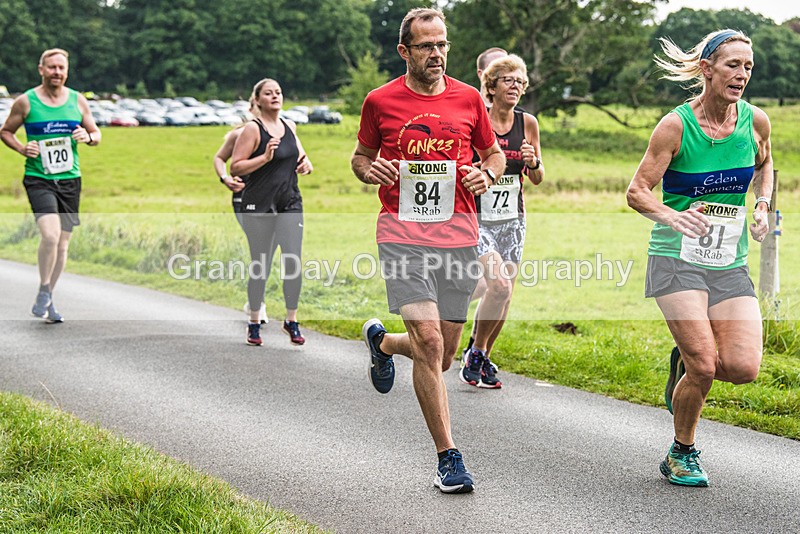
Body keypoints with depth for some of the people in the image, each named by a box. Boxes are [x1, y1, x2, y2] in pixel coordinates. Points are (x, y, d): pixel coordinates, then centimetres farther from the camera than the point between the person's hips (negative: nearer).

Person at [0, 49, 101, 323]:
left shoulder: (78, 100, 7)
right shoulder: (26, 101, -1)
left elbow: (96, 134, 16)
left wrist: (88, 136, -7)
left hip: (70, 180, 4)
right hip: (38, 179, -4)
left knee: (62, 243, 7)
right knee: (50, 234, -23)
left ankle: (48, 300, 22)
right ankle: (43, 292, -3)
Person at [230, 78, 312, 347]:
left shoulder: (289, 127, 12)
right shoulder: (252, 129, -6)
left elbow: (299, 153, 28)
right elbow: (235, 167, -10)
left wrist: (306, 163, 6)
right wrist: (265, 157, -20)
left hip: (290, 205, 5)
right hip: (258, 208, -5)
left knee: (294, 263, -3)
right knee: (260, 267, 2)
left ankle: (291, 320, 11)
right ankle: (254, 323, 16)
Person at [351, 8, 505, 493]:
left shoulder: (468, 98, 7)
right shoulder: (381, 102, 2)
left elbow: (494, 153, 18)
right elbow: (361, 155, 16)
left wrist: (486, 174, -4)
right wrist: (370, 171, -7)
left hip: (458, 235, 3)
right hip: (403, 235, -3)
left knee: (442, 355, 9)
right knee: (429, 342, -17)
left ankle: (382, 342, 43)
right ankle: (448, 456, -8)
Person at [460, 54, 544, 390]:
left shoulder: (528, 123, 2)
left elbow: (537, 180, 9)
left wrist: (533, 163, -10)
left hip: (513, 220, 5)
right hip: (477, 219, -5)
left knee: (504, 293, 6)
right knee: (499, 285, -20)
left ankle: (481, 358, 26)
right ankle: (476, 350, 2)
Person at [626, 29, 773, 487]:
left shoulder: (756, 121, 1)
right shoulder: (675, 126, -11)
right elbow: (638, 191, -7)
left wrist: (762, 206, 5)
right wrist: (671, 215, -27)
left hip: (731, 263, 4)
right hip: (677, 258, -4)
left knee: (744, 368, -10)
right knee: (705, 366, -13)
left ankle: (685, 362, 24)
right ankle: (682, 455, 12)